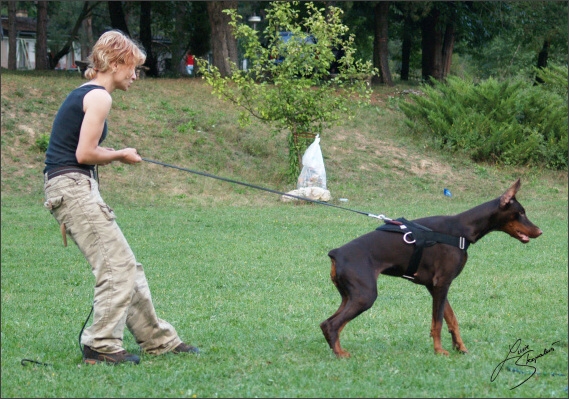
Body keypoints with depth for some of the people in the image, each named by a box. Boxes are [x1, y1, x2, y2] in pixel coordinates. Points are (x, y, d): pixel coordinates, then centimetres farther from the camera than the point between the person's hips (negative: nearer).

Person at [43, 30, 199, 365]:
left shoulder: (82, 95, 20)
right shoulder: (99, 97, -11)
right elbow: (85, 154, -17)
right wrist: (120, 156, -2)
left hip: (71, 187, 10)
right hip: (73, 186, -10)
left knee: (127, 266, 12)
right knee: (118, 266, -9)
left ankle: (159, 340, 18)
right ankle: (101, 346, -6)